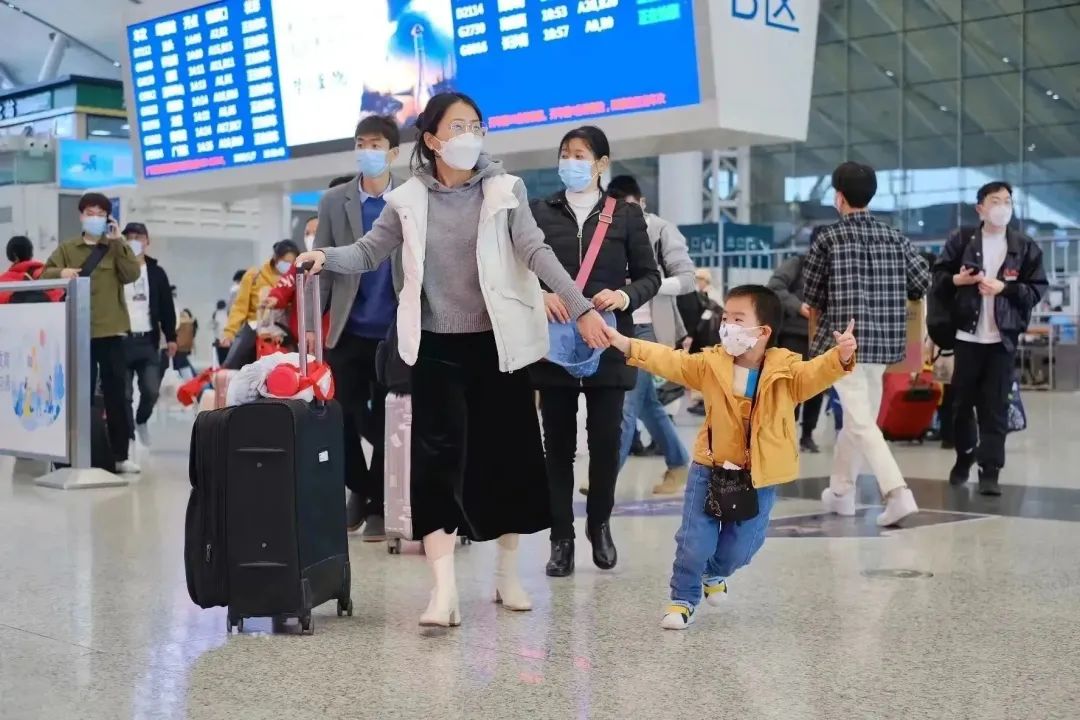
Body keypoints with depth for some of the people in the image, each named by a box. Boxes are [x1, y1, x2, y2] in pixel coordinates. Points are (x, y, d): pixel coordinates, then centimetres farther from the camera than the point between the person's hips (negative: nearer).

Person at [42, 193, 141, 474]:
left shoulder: (117, 248, 8)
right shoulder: (66, 249, 10)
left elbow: (132, 274, -9)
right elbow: (44, 276, 2)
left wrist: (118, 241, -14)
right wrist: (61, 272, -19)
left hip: (112, 332, -1)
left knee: (116, 394, 2)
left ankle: (120, 455, 7)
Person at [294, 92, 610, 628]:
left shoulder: (503, 191, -1)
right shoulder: (408, 200, 3)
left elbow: (536, 252, -10)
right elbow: (368, 252, 4)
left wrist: (581, 308, -21)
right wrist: (325, 258, -17)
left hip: (496, 344, 0)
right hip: (437, 347, 0)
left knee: (507, 455, 6)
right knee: (437, 459, -9)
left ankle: (507, 572, 24)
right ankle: (444, 590, -10)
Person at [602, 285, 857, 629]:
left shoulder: (785, 369, -10)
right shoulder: (712, 363, -5)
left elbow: (815, 374, -24)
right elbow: (670, 362, -9)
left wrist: (841, 357, -45)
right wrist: (626, 344, -20)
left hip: (759, 476, 0)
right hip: (711, 469, 0)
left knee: (740, 547, 11)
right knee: (694, 541, -2)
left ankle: (715, 574, 45)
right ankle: (683, 599, 19)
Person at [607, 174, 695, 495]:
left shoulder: (662, 231, -6)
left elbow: (687, 280, -11)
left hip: (648, 328, -6)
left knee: (627, 404, -7)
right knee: (646, 403, 12)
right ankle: (679, 464, 24)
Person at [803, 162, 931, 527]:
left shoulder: (828, 238, -6)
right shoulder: (893, 237, 6)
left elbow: (811, 296, 0)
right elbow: (923, 282, 5)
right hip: (885, 340, 5)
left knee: (862, 422, -7)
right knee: (857, 416, 19)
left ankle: (898, 492, -22)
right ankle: (841, 491, 29)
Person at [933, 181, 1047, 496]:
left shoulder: (1025, 247, 3)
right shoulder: (961, 241, 2)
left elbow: (1038, 289, 0)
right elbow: (937, 276, 6)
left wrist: (1004, 288, -13)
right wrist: (956, 279, -14)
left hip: (1003, 338, -1)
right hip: (967, 335, 1)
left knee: (995, 406, -2)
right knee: (962, 401, 11)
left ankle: (990, 471, 1)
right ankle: (965, 455, 32)